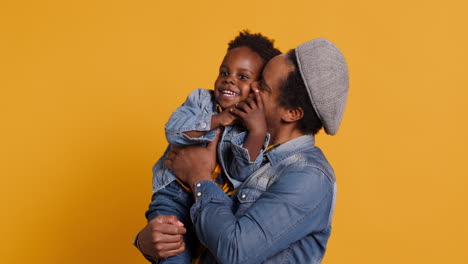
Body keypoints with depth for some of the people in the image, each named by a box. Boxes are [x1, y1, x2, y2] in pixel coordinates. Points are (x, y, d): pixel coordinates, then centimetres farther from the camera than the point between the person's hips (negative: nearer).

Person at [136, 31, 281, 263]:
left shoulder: (255, 125, -3)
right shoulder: (201, 99, -1)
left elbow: (241, 174, -15)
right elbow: (174, 132, -16)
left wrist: (257, 132, -26)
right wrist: (217, 119, -18)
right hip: (175, 196, -2)